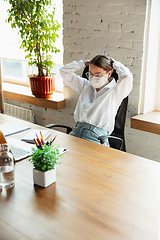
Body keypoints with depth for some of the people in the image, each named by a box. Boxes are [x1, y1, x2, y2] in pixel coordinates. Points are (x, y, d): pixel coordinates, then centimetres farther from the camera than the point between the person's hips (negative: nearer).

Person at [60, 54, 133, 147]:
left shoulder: (115, 92, 3)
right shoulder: (85, 86, 19)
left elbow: (127, 76, -18)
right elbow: (64, 71, 22)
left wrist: (114, 63, 2)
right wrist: (86, 63, 18)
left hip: (97, 137, -5)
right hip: (76, 131, 5)